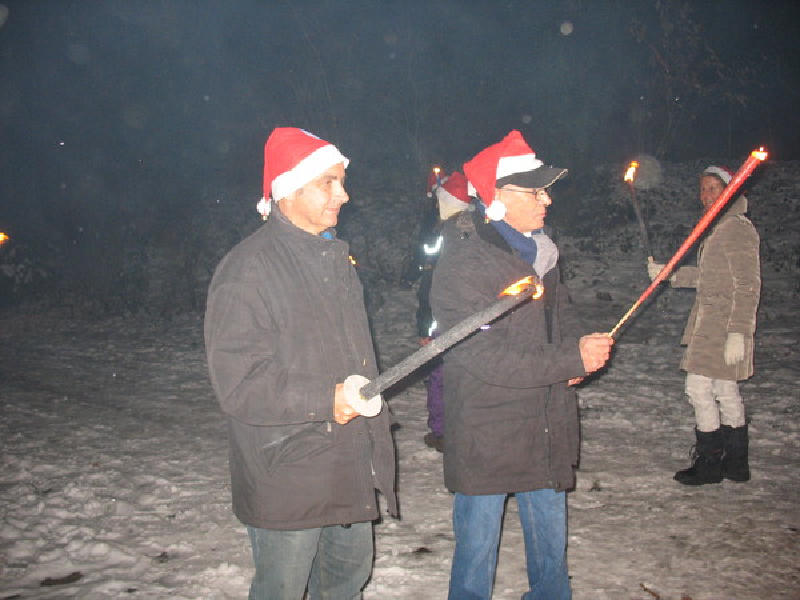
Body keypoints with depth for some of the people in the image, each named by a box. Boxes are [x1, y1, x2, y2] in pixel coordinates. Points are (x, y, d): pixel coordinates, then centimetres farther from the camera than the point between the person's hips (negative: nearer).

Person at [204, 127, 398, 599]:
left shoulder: (334, 255, 10)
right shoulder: (246, 272, -18)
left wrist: (373, 421, 17)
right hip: (287, 481, -8)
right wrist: (326, 399, -26)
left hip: (351, 467, 8)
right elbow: (237, 384, -23)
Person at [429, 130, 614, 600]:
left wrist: (578, 350, -5)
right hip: (486, 441, -7)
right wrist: (572, 361, -24)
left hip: (547, 431, 7)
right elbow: (487, 358, -25)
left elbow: (562, 312, 17)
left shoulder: (539, 249, 5)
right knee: (478, 548, 9)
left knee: (552, 544, 22)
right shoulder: (461, 266, -20)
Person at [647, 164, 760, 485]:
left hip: (724, 323, -10)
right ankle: (736, 463, 22)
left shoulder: (739, 229, -14)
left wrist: (737, 332, -22)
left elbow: (748, 285, -18)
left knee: (699, 387, -6)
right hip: (710, 321, 10)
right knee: (726, 391, 13)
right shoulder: (720, 228, 15)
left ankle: (709, 463, 5)